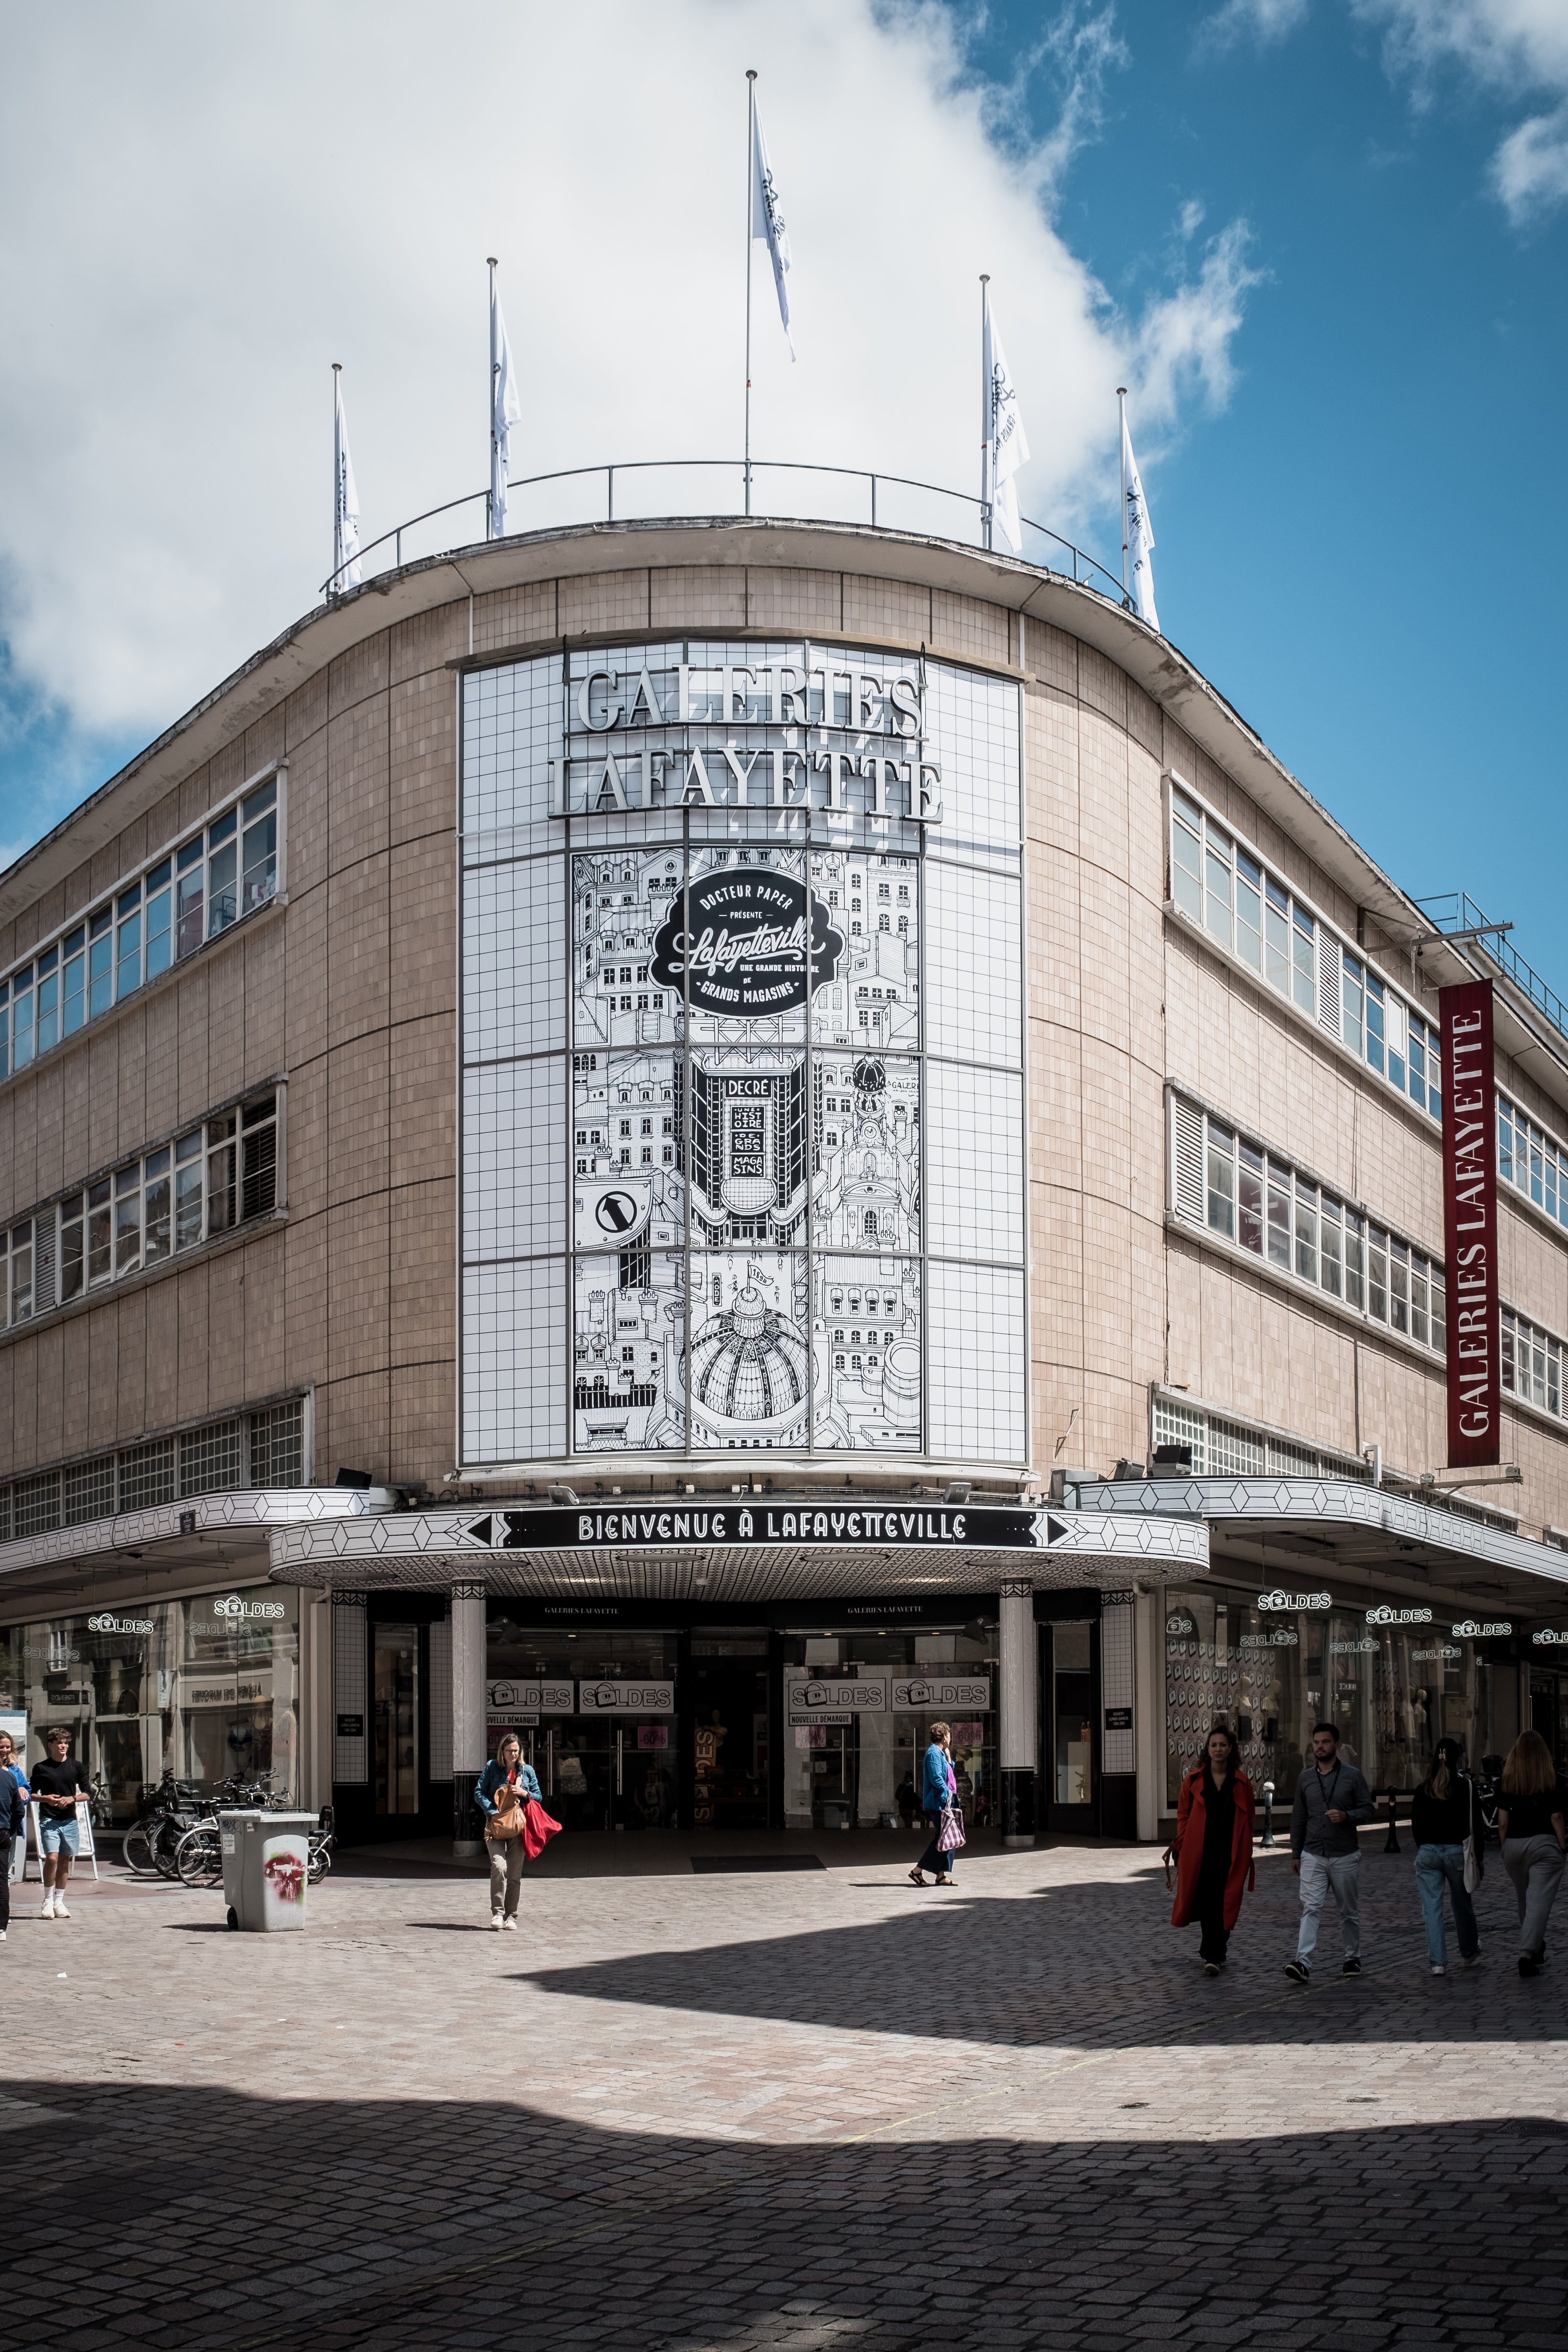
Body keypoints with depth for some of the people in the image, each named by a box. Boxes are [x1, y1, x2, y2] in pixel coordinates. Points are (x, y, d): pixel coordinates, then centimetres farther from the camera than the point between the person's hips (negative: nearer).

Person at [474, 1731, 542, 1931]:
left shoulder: (528, 1771, 9)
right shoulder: (492, 1767, 3)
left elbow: (539, 1796, 15)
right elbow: (479, 1793, 1)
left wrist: (524, 1793, -7)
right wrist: (492, 1812, -13)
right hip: (496, 1824, -2)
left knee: (515, 1874, 2)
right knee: (499, 1866, -20)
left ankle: (511, 1916, 11)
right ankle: (497, 1913, -14)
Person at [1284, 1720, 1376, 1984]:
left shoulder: (1352, 1775, -2)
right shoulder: (1305, 1779, 7)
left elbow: (1369, 1810, -1)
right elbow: (1298, 1818, 13)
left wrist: (1347, 1816, -20)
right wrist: (1295, 1853, 12)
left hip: (1345, 1856, -1)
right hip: (1312, 1856, 1)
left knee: (1349, 1911, 11)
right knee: (1311, 1908, -11)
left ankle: (1353, 1959, 28)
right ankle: (1303, 1963, -21)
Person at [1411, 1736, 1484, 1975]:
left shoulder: (1423, 1790, 3)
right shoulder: (1467, 1787, -5)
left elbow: (1416, 1825, 9)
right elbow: (1476, 1825, -5)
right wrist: (1478, 1855, 4)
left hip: (1428, 1853, 1)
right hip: (1457, 1852, -1)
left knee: (1432, 1908, 2)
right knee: (1462, 1905, 16)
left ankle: (1437, 1962, -3)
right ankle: (1469, 1954, 31)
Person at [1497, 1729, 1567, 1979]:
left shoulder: (1508, 1780, 1)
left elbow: (1502, 1821, 1)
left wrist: (1505, 1847, 12)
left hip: (1514, 1845, 3)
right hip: (1544, 1844, -3)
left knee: (1524, 1902, 20)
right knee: (1539, 1902, -6)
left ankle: (1536, 1949, 34)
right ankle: (1527, 1953, -19)